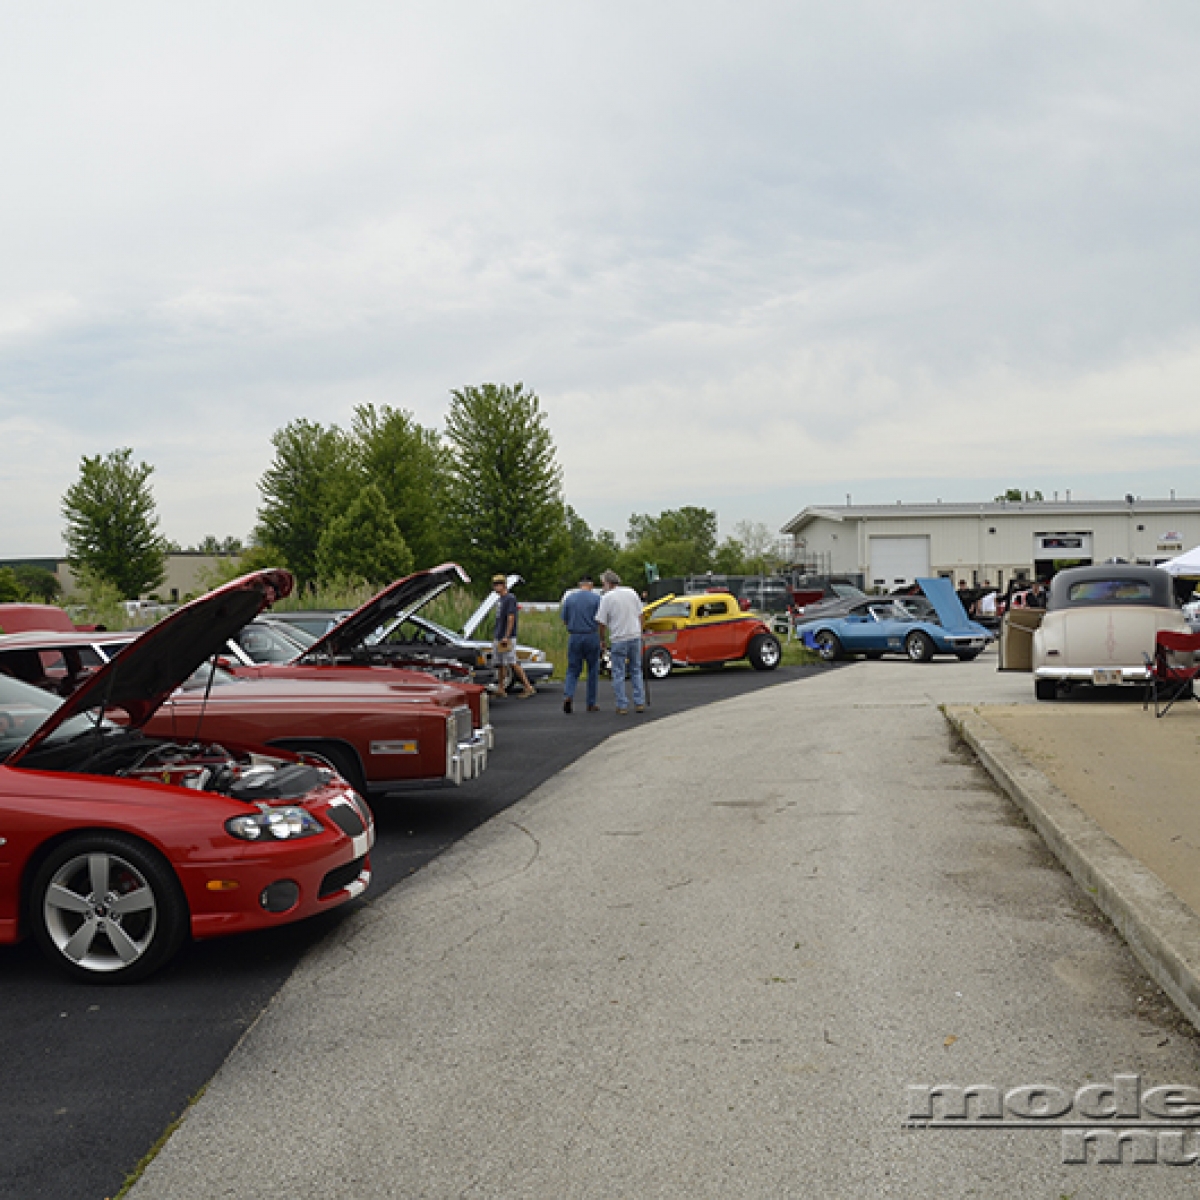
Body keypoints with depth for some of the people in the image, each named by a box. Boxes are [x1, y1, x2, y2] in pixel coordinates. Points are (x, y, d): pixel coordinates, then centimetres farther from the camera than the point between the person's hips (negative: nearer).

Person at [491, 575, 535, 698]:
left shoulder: (510, 598, -12)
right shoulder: (501, 599, 16)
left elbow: (511, 618, -19)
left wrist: (506, 637, -24)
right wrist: (495, 636, 20)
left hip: (507, 638, -10)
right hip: (498, 637, 10)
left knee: (513, 663, -11)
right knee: (500, 664, 9)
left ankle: (528, 687, -9)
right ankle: (500, 689, 14)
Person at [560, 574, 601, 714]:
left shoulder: (569, 598, 2)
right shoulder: (596, 598, -5)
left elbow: (564, 619, 4)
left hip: (574, 637, 2)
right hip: (592, 636, -2)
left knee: (573, 670, 9)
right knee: (593, 671, 10)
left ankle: (568, 695, -15)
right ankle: (591, 703, 13)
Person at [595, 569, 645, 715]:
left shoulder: (607, 597, -9)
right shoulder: (632, 592, 6)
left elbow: (601, 622, -9)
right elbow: (640, 615, 11)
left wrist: (602, 639, 5)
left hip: (618, 639, -4)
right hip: (635, 637, 4)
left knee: (619, 674, 4)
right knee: (636, 671, 15)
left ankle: (622, 706, 3)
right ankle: (640, 703, 12)